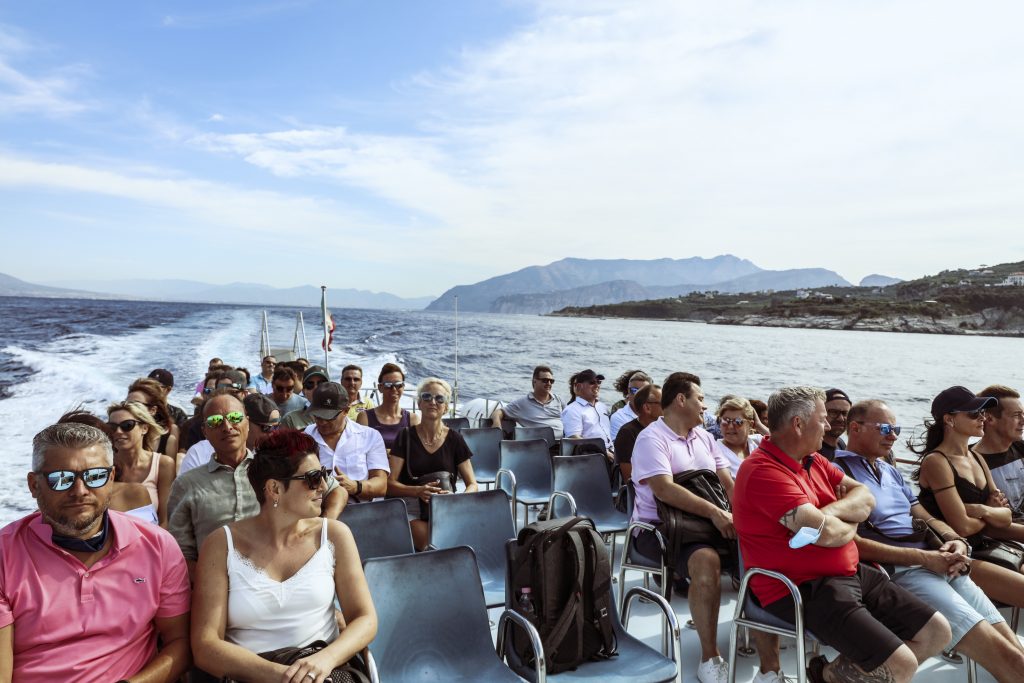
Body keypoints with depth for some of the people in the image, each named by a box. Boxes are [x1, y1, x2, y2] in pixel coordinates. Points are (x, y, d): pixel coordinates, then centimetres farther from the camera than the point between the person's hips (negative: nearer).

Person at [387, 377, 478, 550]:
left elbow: (472, 484, 9)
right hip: (412, 506, -1)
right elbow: (390, 484, -1)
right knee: (427, 543, -32)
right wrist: (418, 491, -20)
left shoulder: (455, 439, 8)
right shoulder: (406, 437, 4)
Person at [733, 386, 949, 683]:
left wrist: (831, 511, -17)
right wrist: (850, 523, -1)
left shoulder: (812, 459, 10)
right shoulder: (764, 471, -22)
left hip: (850, 573, 10)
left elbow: (865, 498, 5)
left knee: (937, 632, 7)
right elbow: (828, 533, -25)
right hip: (802, 590, -10)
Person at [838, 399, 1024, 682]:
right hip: (898, 571, -8)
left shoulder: (890, 471, 24)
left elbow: (926, 518, 23)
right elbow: (853, 543, -14)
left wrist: (956, 541, 0)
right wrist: (925, 558, -15)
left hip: (939, 563, 8)